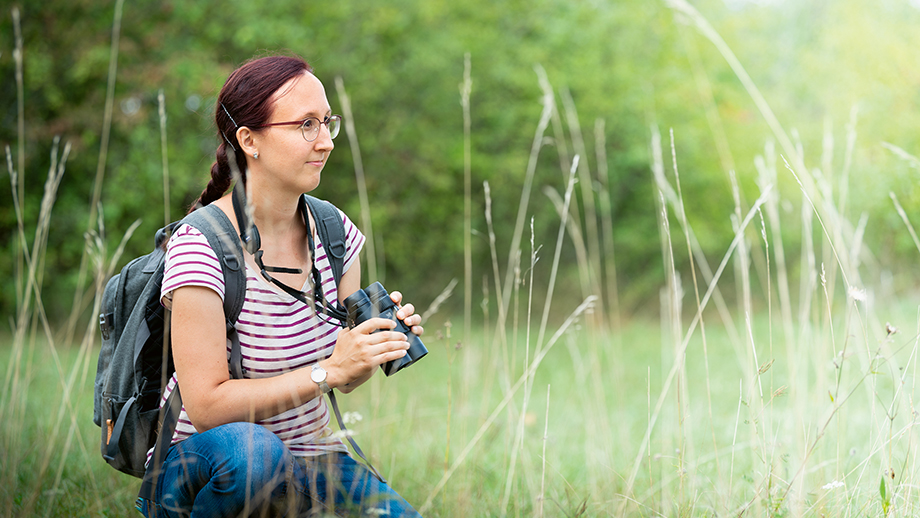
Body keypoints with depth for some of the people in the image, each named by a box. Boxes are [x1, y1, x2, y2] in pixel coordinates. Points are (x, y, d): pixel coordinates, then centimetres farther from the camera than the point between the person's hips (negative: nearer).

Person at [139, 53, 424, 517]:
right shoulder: (199, 246, -18)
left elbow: (346, 380, 8)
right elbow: (206, 407, -23)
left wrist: (381, 340, -14)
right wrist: (327, 369, -28)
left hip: (309, 456, 5)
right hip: (198, 468, -5)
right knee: (250, 449, -38)